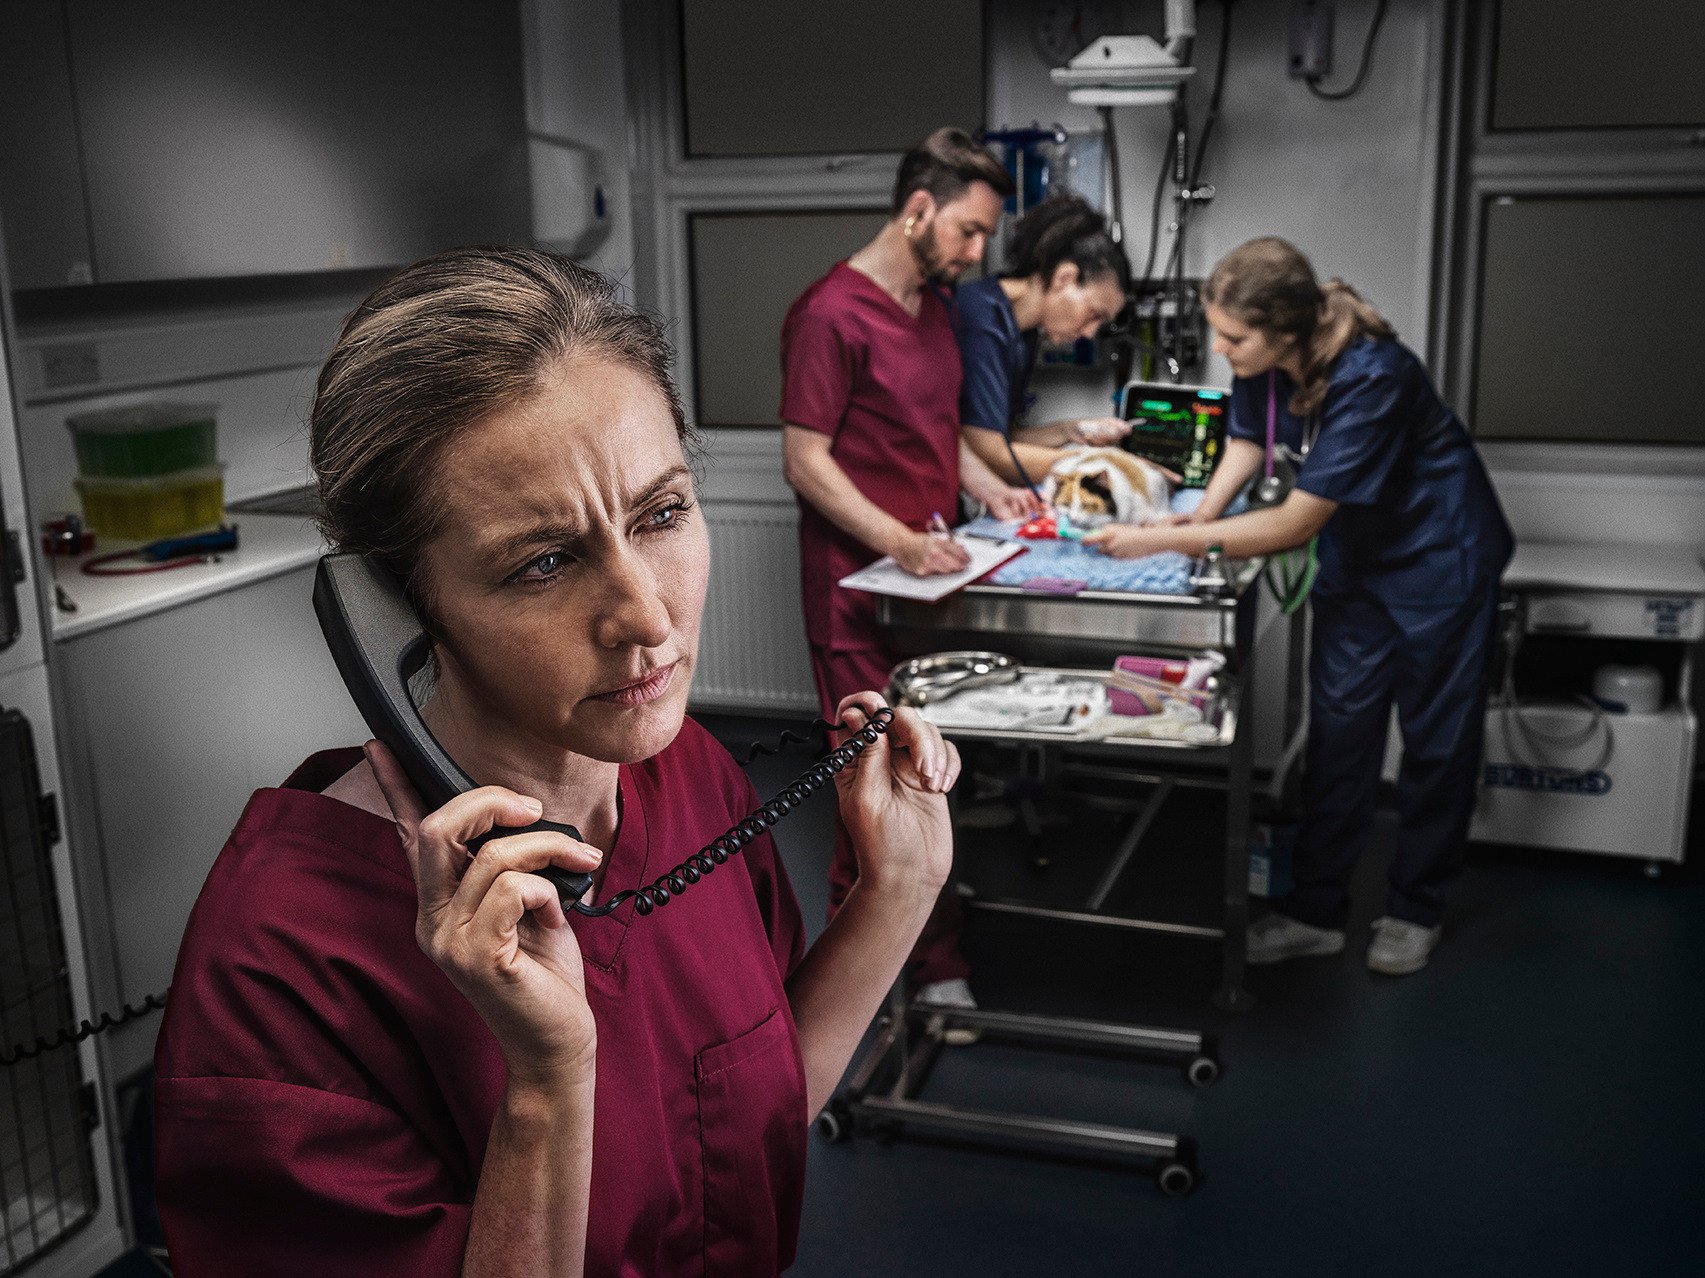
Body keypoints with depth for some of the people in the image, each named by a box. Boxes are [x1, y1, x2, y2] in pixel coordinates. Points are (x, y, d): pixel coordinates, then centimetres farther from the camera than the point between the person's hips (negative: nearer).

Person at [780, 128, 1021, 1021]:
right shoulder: (831, 315, -14)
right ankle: (935, 965, 10)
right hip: (860, 580, -8)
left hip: (925, 568, 8)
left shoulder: (930, 304, 14)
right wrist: (900, 543, -23)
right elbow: (806, 462, -15)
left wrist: (988, 488, 8)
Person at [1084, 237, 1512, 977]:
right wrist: (1204, 512, -13)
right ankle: (1316, 910, 16)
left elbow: (1296, 525, -33)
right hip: (1355, 557, 6)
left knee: (1436, 741, 7)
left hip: (1439, 558, -6)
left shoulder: (1369, 377, -36)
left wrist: (1165, 542, -32)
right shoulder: (1265, 361, -16)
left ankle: (1415, 910, 24)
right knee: (1337, 729, 7)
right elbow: (1248, 440, 6)